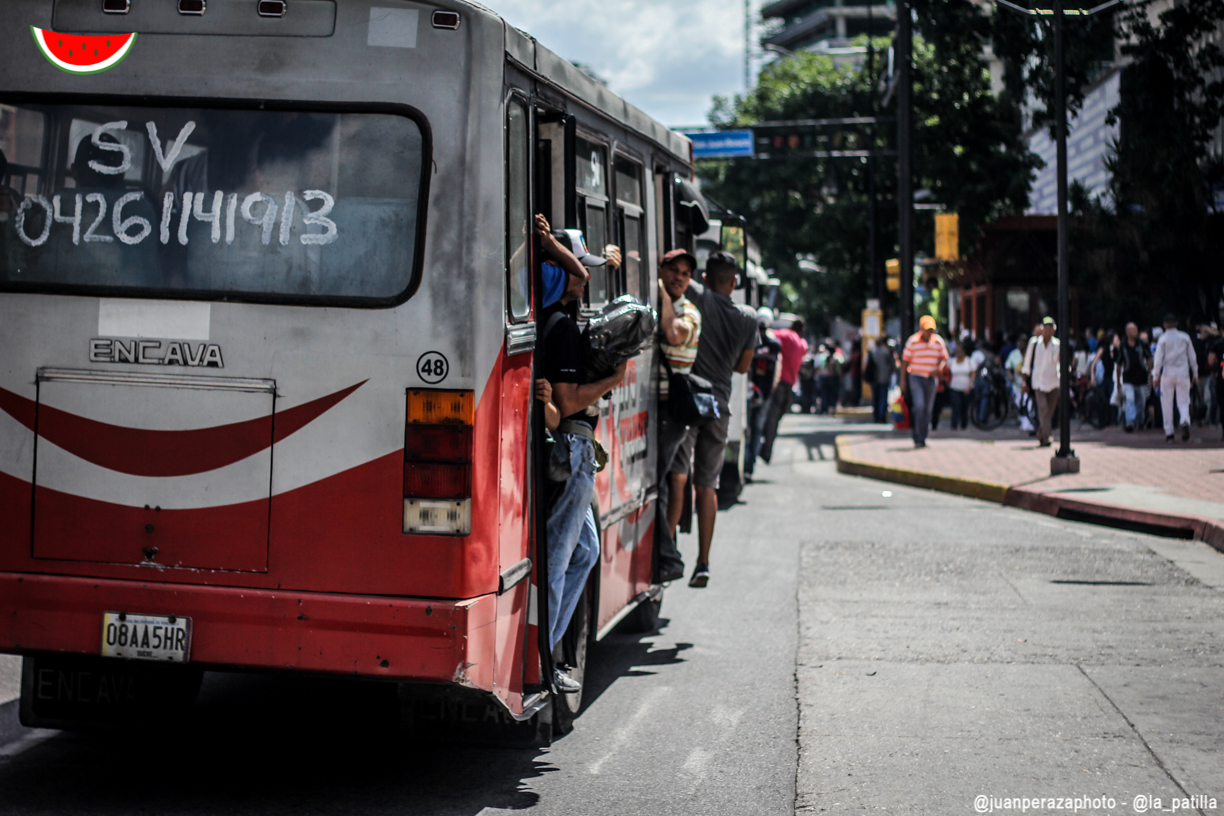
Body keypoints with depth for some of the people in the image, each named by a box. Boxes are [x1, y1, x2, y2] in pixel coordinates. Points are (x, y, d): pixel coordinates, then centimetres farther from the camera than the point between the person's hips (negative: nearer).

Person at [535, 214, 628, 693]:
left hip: (567, 448, 10)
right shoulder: (562, 327, -17)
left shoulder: (548, 318, 10)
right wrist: (614, 380, -12)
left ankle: (543, 650, 21)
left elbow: (577, 274, 24)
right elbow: (567, 401, -22)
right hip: (570, 449, -10)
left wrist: (553, 245, 9)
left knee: (584, 550, 20)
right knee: (556, 558, -5)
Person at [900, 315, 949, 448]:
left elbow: (944, 357, 12)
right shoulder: (912, 341, -4)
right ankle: (918, 438, -12)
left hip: (931, 378, 4)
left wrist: (939, 368, -10)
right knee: (919, 405, -19)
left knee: (927, 409, 4)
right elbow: (905, 361, 0)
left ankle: (922, 438, 14)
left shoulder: (939, 341, 5)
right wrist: (903, 379, -3)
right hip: (915, 377, -4)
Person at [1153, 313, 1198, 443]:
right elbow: (1192, 357, 9)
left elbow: (1158, 359, -5)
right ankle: (1185, 422, -26)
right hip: (1183, 374, 2)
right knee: (1183, 402, 5)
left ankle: (1169, 433, 7)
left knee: (1167, 403, 8)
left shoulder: (1163, 339, -4)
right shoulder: (1185, 337, 3)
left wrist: (1155, 376, 2)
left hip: (1167, 374, -1)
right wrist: (1195, 373, 19)